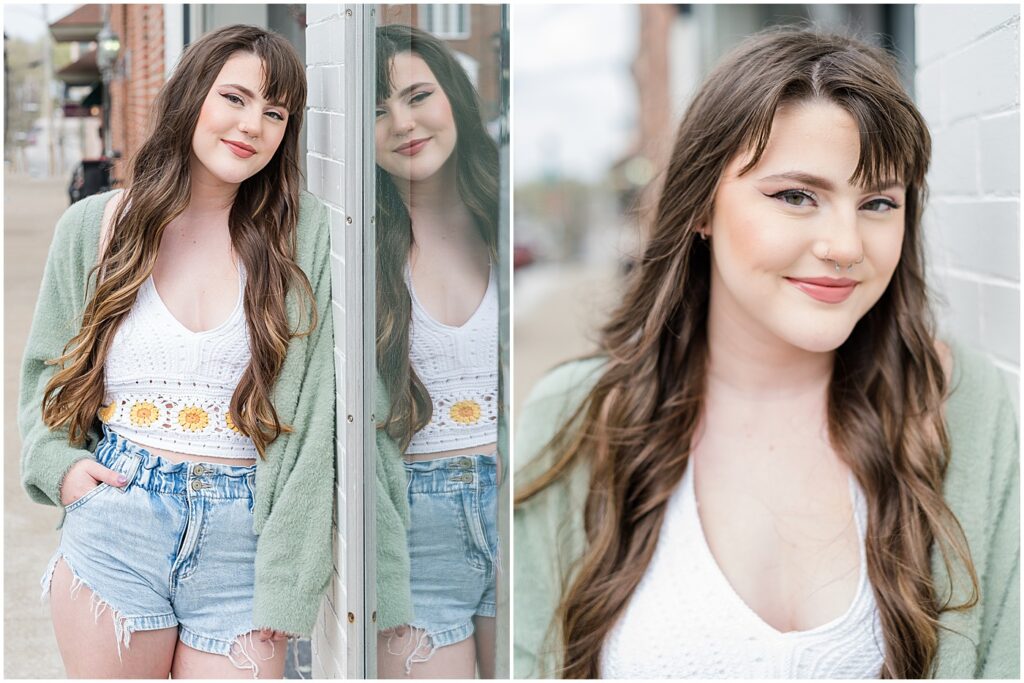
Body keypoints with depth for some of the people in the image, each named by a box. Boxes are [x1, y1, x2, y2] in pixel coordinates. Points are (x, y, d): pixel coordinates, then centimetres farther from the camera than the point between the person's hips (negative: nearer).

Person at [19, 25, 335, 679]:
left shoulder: (306, 234, -3)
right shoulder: (94, 226, 3)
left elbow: (316, 418, -5)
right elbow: (47, 366, 17)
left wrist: (285, 582, -10)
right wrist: (58, 462, -3)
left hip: (244, 543, -1)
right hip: (113, 522, 1)